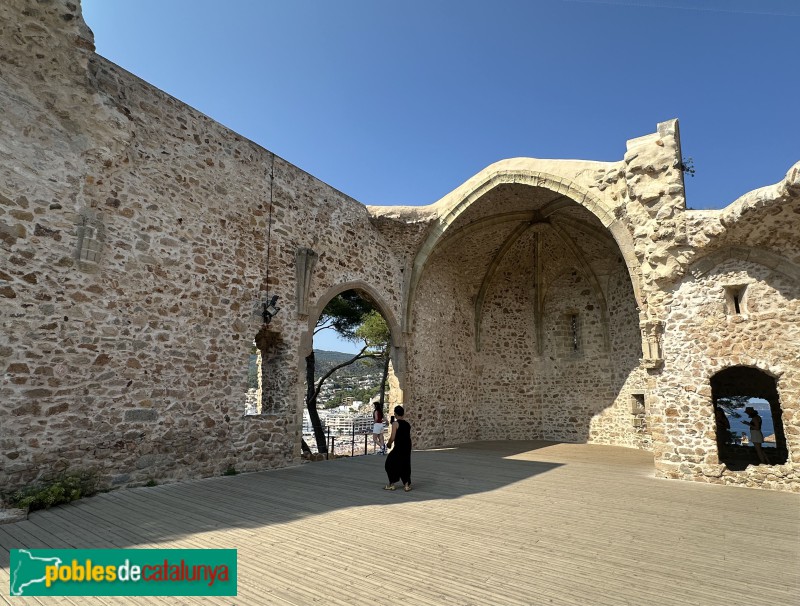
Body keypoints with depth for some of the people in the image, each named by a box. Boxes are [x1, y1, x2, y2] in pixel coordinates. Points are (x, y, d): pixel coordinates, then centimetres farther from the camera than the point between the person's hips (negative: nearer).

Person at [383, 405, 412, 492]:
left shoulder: (395, 423, -10)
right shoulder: (407, 424, 10)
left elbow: (392, 437, -14)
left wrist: (389, 444, 1)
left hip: (398, 448, -6)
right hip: (407, 448, 6)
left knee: (390, 464, 10)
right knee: (405, 466, 16)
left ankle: (391, 484, 14)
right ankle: (407, 484, 12)